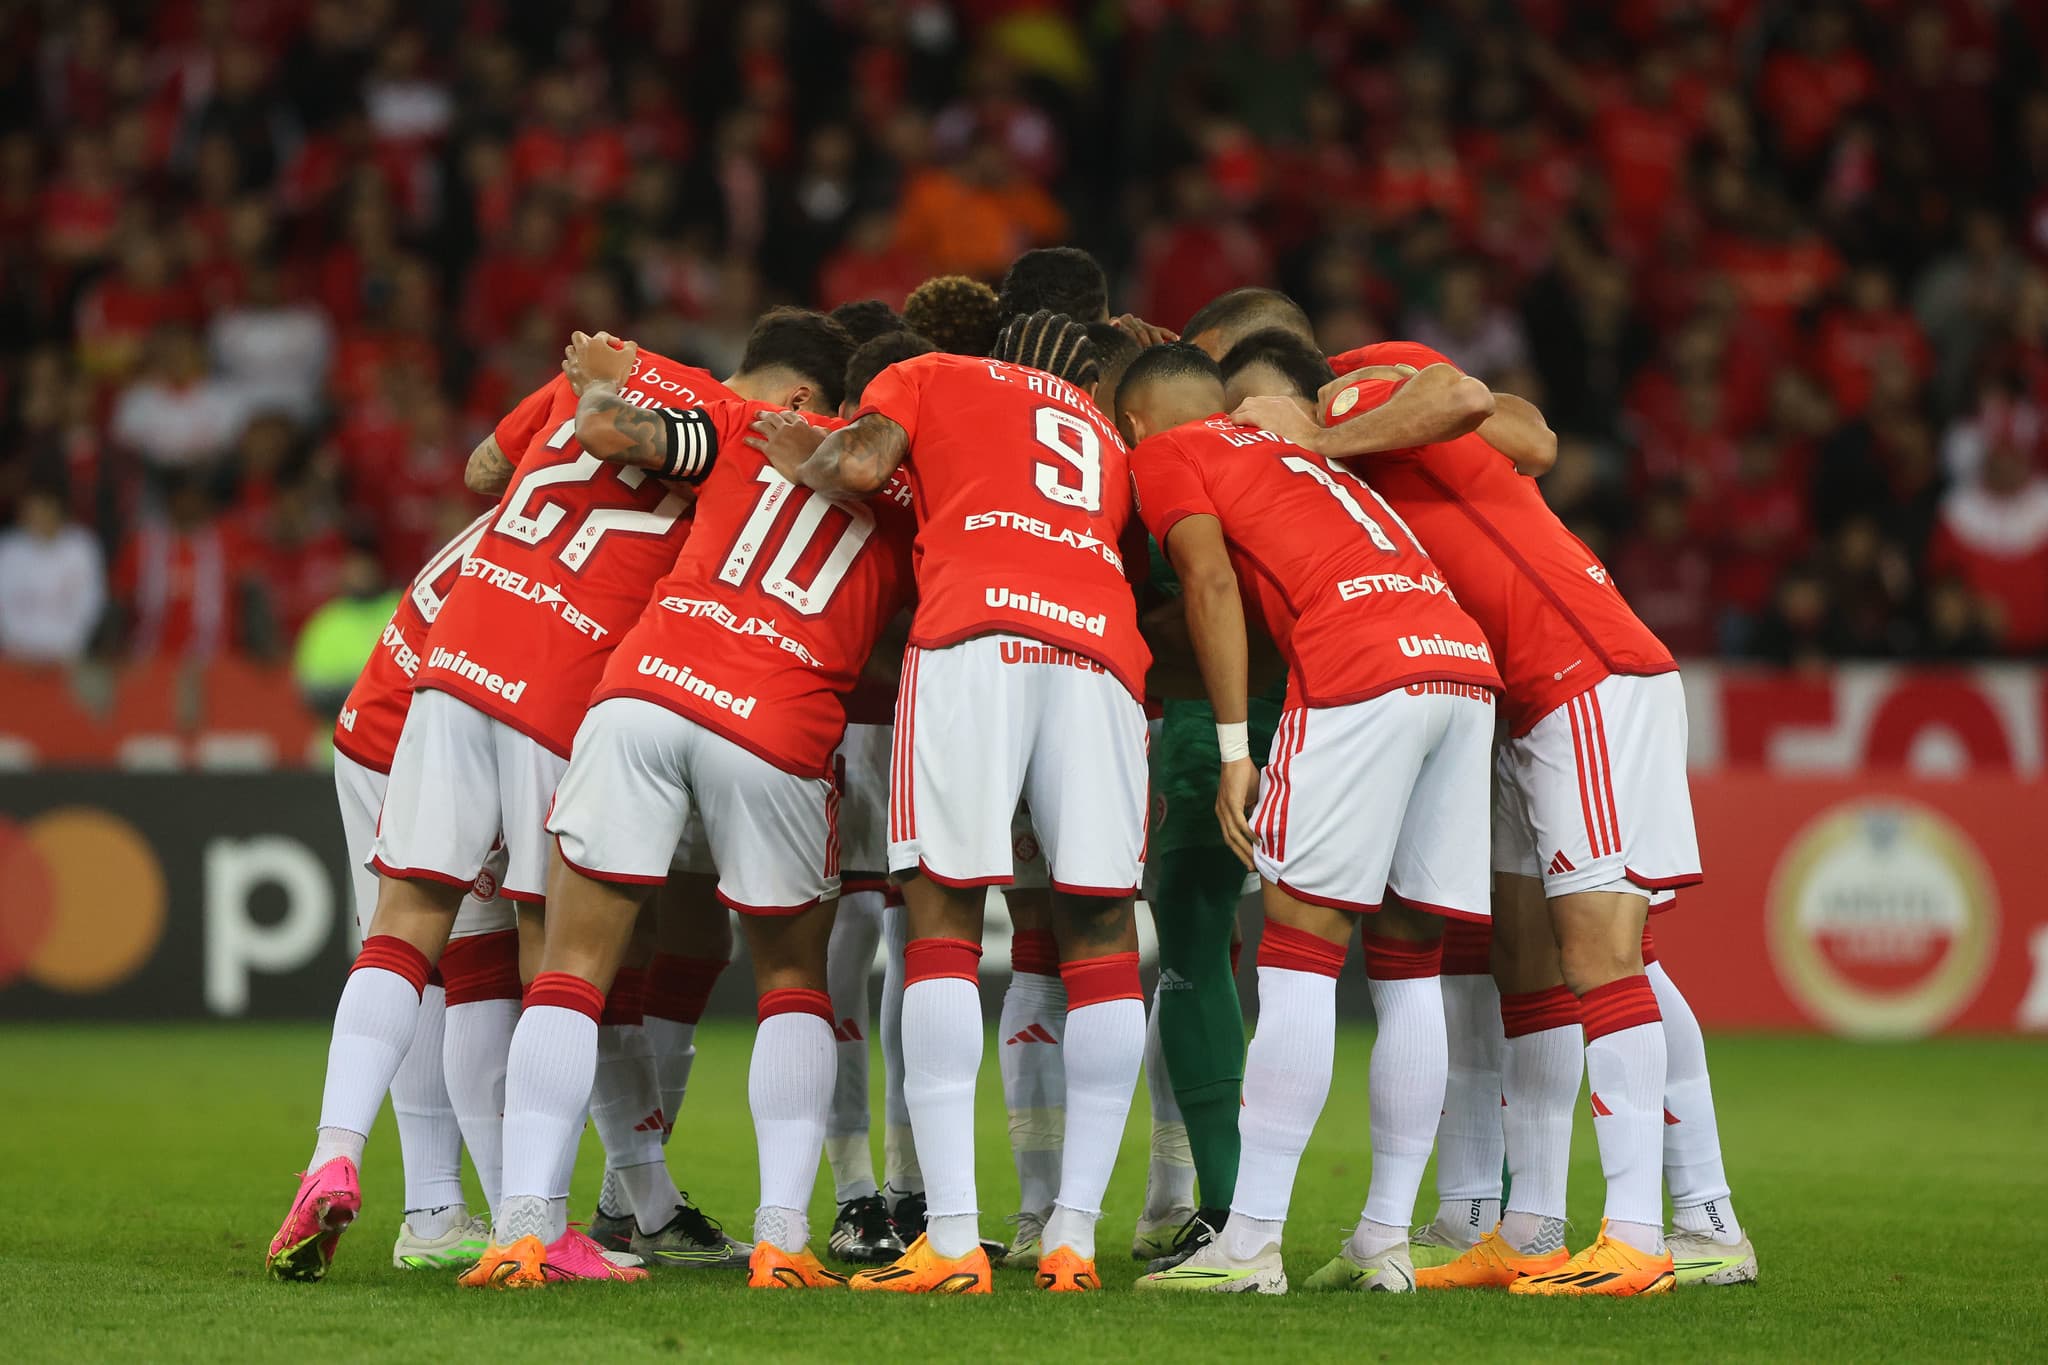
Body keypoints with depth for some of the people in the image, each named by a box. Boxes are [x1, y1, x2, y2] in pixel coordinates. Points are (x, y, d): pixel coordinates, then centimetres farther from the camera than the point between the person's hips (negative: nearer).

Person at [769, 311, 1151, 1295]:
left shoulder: (932, 377, 25)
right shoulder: (1110, 441, 36)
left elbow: (858, 466, 9)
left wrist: (800, 465, 27)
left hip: (972, 634, -3)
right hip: (1102, 651, 3)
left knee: (942, 916, -2)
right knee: (1100, 932, 10)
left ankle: (952, 1237, -11)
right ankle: (1075, 1232, 3)